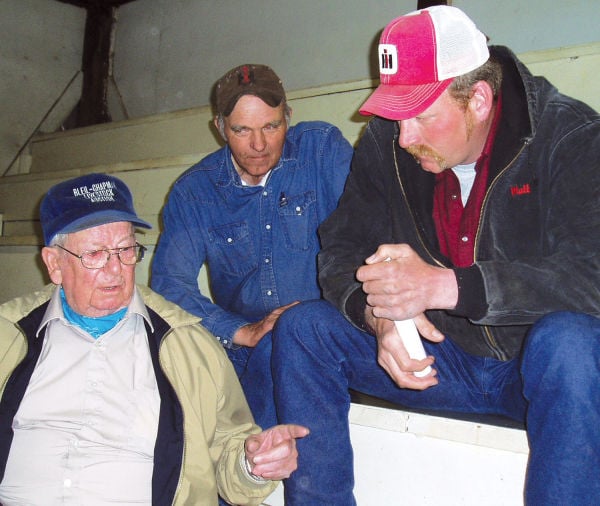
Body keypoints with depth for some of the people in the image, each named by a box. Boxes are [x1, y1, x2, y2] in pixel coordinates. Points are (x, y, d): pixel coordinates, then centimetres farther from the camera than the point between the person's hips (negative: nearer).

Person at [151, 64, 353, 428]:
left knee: (277, 346, -33)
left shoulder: (322, 148, -1)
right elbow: (169, 282, -4)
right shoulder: (193, 191, 4)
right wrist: (243, 332, -19)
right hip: (241, 353, 3)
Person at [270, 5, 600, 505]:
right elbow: (339, 251, -2)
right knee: (301, 327, -11)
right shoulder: (385, 144, -3)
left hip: (539, 367, -3)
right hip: (442, 358, 4)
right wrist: (377, 313, -24)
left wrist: (443, 286, -36)